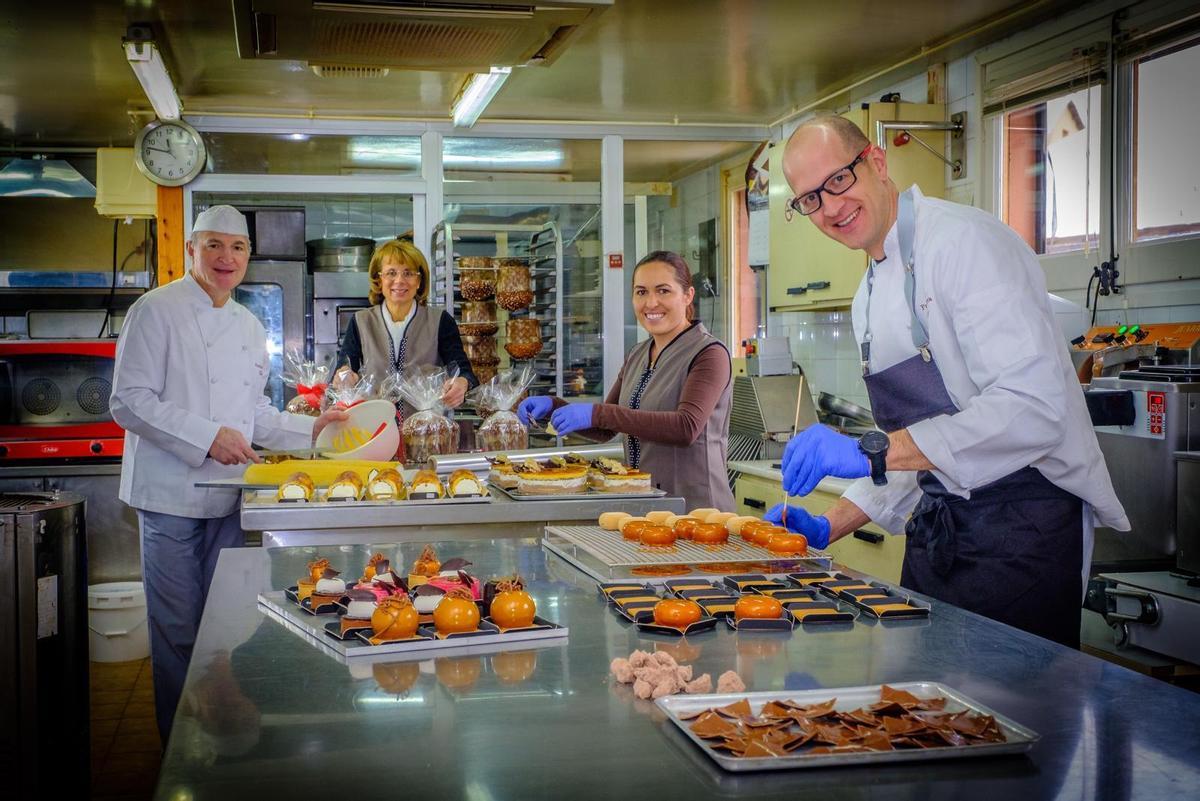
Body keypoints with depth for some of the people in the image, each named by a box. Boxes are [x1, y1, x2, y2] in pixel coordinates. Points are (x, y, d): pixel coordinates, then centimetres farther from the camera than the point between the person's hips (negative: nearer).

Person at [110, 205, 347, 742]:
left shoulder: (249, 326, 14)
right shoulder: (157, 311, -8)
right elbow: (130, 402, -14)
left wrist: (310, 428, 8)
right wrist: (208, 436, -21)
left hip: (227, 495, 6)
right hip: (171, 494, -6)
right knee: (179, 627, 0)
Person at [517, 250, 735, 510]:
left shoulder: (709, 354, -9)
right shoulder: (637, 356, 14)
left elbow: (687, 427, -23)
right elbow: (606, 429, 18)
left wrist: (596, 413, -26)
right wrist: (553, 405, 1)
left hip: (695, 507, -6)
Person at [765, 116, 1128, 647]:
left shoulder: (965, 239, -15)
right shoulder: (870, 296, 13)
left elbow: (1034, 408, -27)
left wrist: (869, 452, -31)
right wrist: (831, 526, 8)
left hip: (1019, 529, -8)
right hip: (936, 533, 8)